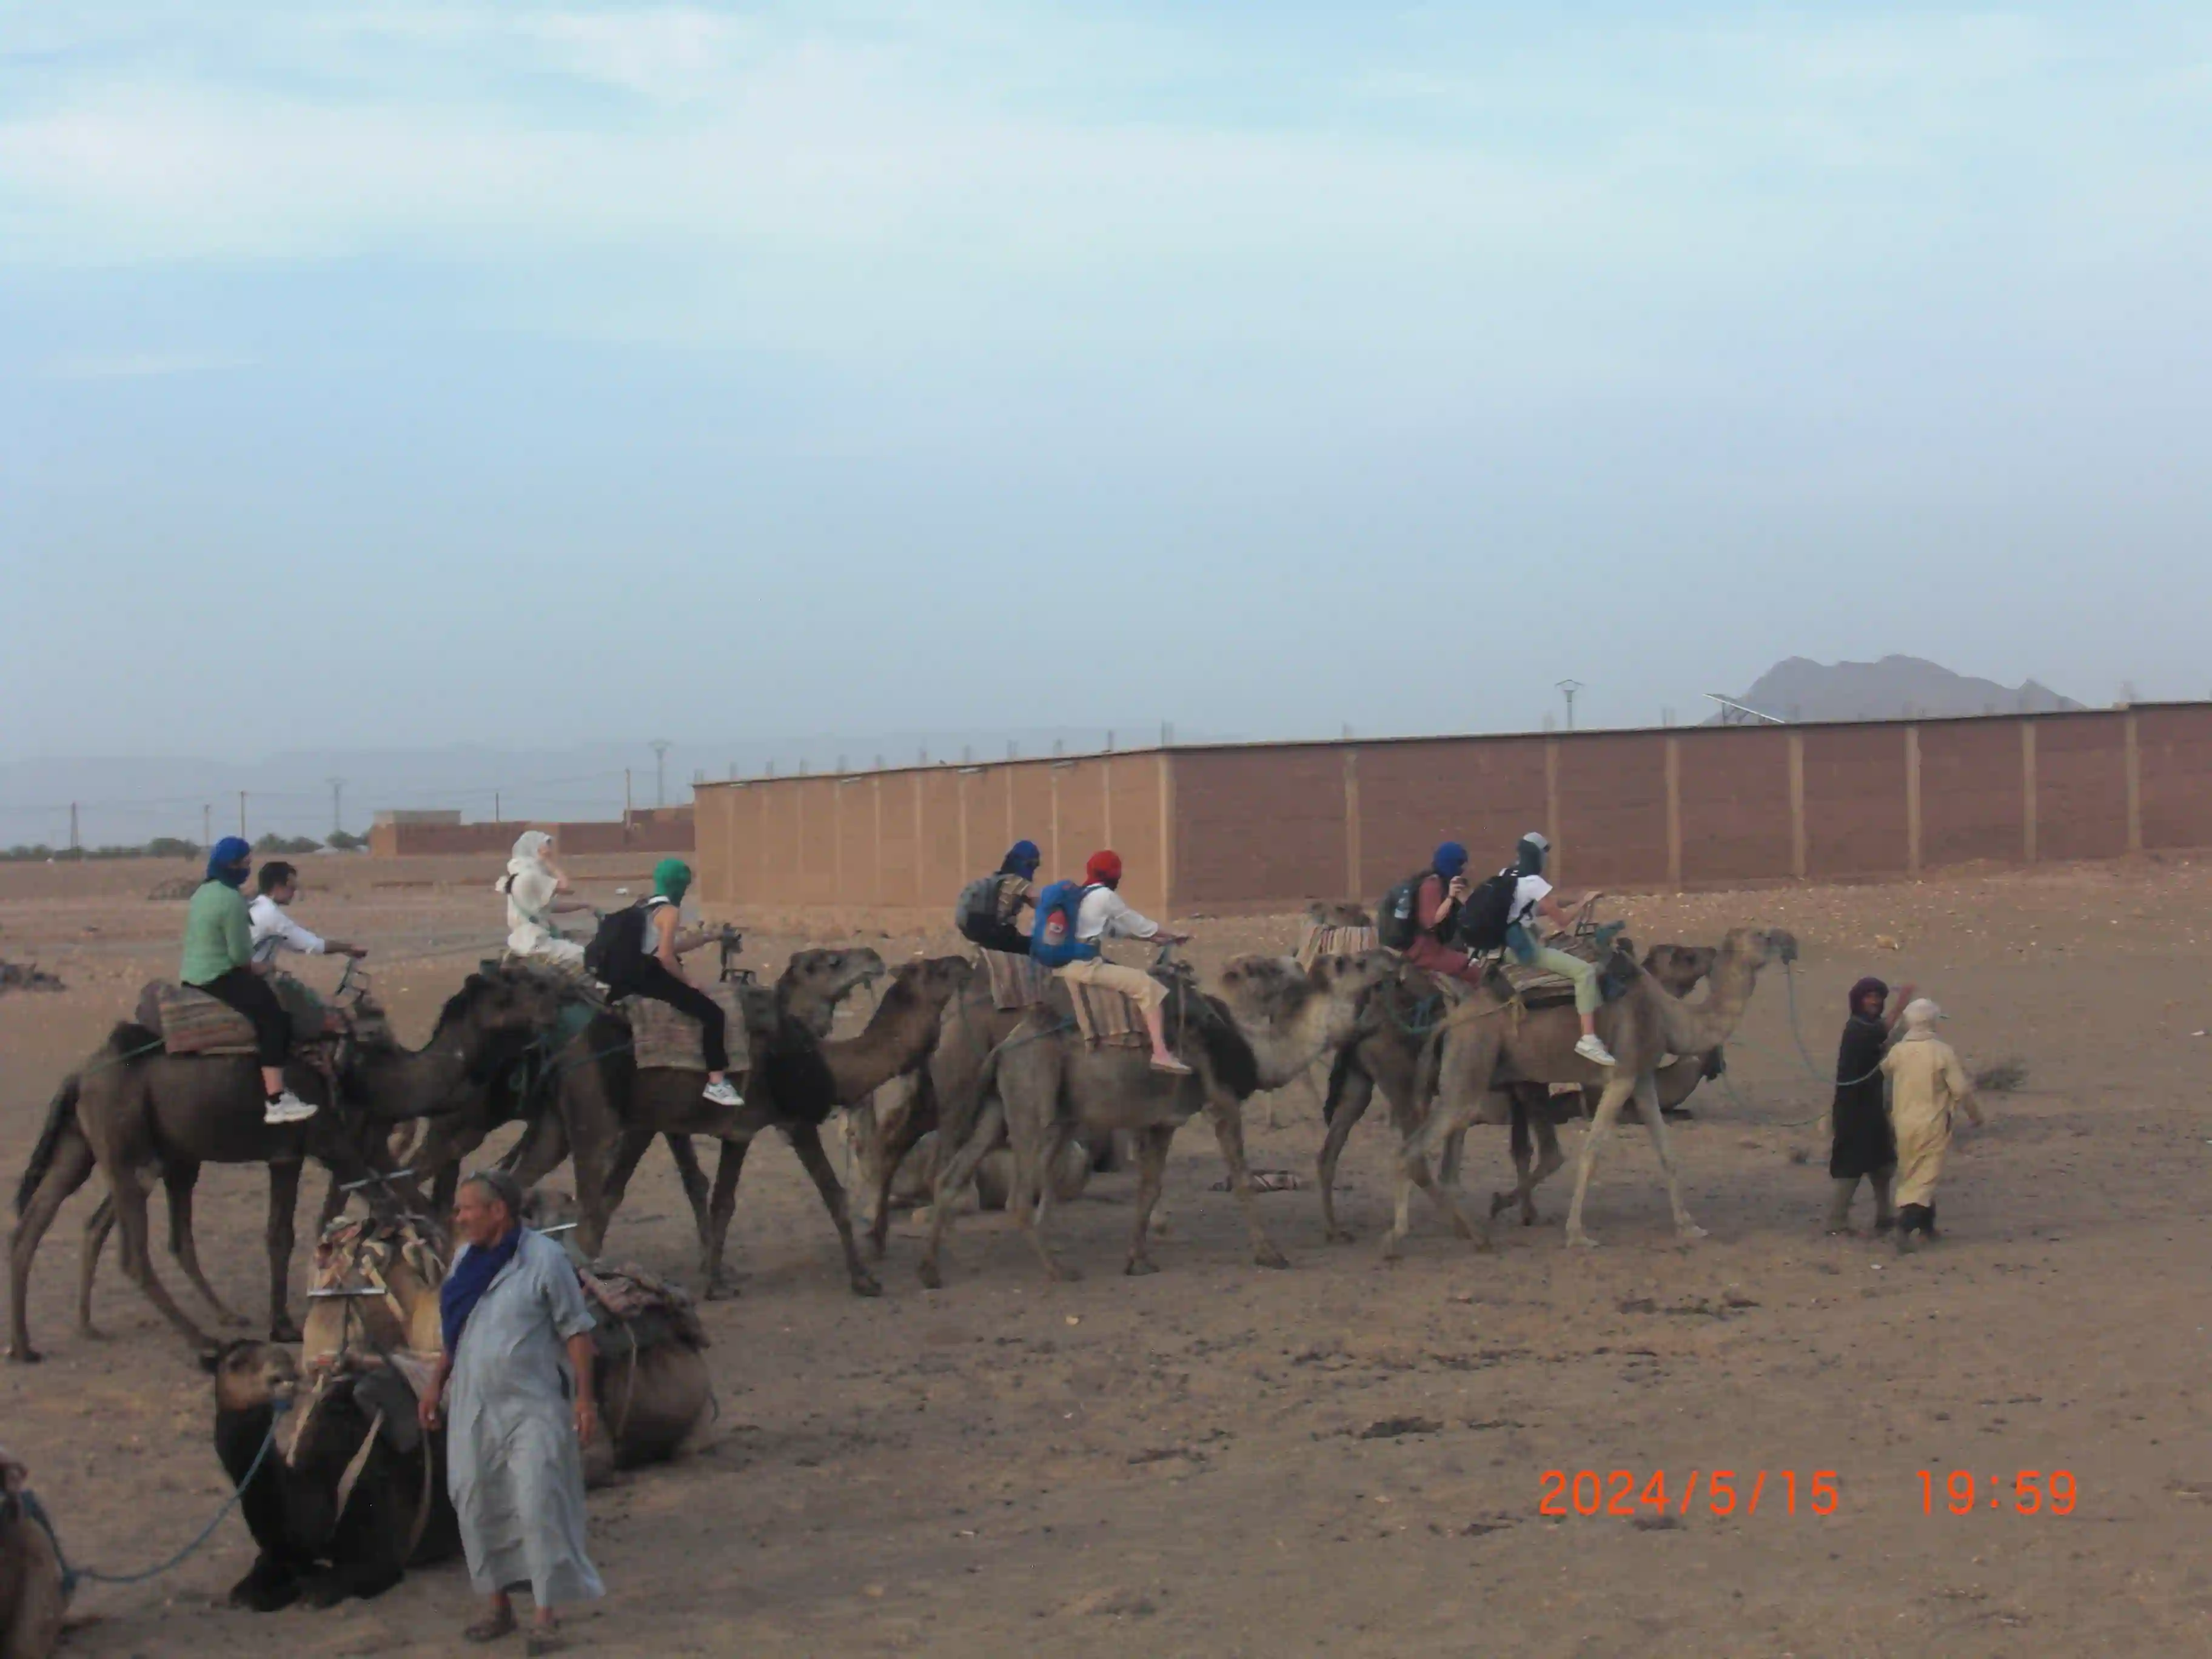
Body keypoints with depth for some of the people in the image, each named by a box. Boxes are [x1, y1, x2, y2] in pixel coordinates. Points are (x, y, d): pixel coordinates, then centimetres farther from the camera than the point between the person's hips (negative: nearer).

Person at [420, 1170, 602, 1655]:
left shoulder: (544, 1257, -10)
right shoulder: (467, 1258, 7)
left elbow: (576, 1330, -8)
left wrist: (584, 1396, -12)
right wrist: (436, 1384, 15)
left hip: (532, 1405, -6)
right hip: (474, 1406, 6)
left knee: (537, 1504, -10)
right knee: (478, 1505, 8)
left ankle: (544, 1613, -3)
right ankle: (498, 1603, 21)